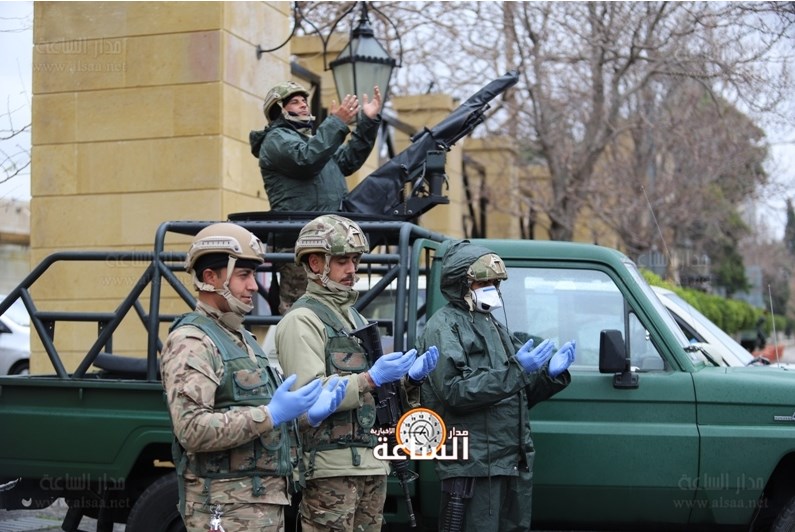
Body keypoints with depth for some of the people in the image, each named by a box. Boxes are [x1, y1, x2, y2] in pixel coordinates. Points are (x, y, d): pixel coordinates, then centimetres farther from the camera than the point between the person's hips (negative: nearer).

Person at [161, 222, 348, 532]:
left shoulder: (241, 338, 18)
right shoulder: (191, 342, -13)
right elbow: (192, 429, -24)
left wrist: (309, 415, 5)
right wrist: (270, 415, -24)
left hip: (267, 502, 9)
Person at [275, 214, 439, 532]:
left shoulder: (355, 317, 22)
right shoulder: (302, 320, -7)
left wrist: (409, 379, 2)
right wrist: (370, 379, -25)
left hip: (371, 464, 8)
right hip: (330, 467, -8)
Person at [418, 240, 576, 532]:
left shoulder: (493, 325, 22)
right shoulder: (444, 327, -6)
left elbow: (519, 395, 22)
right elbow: (455, 391, -20)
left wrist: (550, 373, 2)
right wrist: (515, 369, -22)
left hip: (514, 463, 9)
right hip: (473, 464, -9)